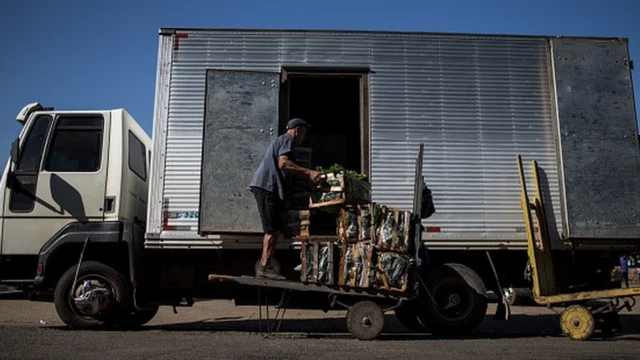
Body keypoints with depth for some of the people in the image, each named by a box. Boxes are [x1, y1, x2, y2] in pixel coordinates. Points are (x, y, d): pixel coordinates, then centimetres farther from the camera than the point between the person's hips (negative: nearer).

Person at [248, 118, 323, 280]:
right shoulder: (287, 140, -1)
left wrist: (307, 176, 23)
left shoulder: (280, 140, 31)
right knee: (273, 230, -13)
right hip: (268, 187, -11)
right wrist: (308, 172, -21)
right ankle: (265, 267, -14)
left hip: (265, 187, 11)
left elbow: (285, 169, 30)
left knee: (272, 230, 11)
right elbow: (283, 163, -18)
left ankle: (263, 266, 12)